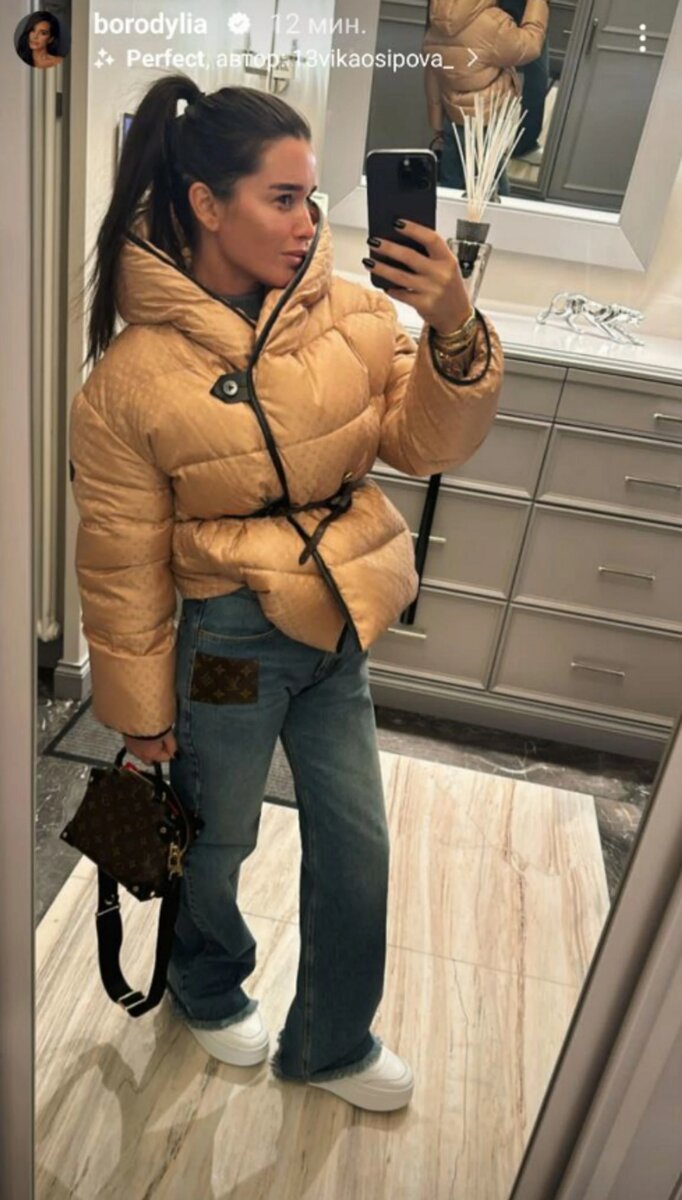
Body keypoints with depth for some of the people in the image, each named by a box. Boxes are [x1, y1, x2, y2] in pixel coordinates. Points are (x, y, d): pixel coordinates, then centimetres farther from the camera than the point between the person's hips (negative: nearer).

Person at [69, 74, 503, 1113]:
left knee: (358, 849, 16)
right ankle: (207, 990, 54)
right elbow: (122, 564, -7)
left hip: (338, 634, 4)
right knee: (218, 844, 19)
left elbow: (424, 444, -5)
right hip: (229, 643, -4)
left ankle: (330, 1045, 44)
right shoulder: (132, 374, -14)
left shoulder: (350, 314, -6)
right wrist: (142, 709, 0)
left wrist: (455, 336, -23)